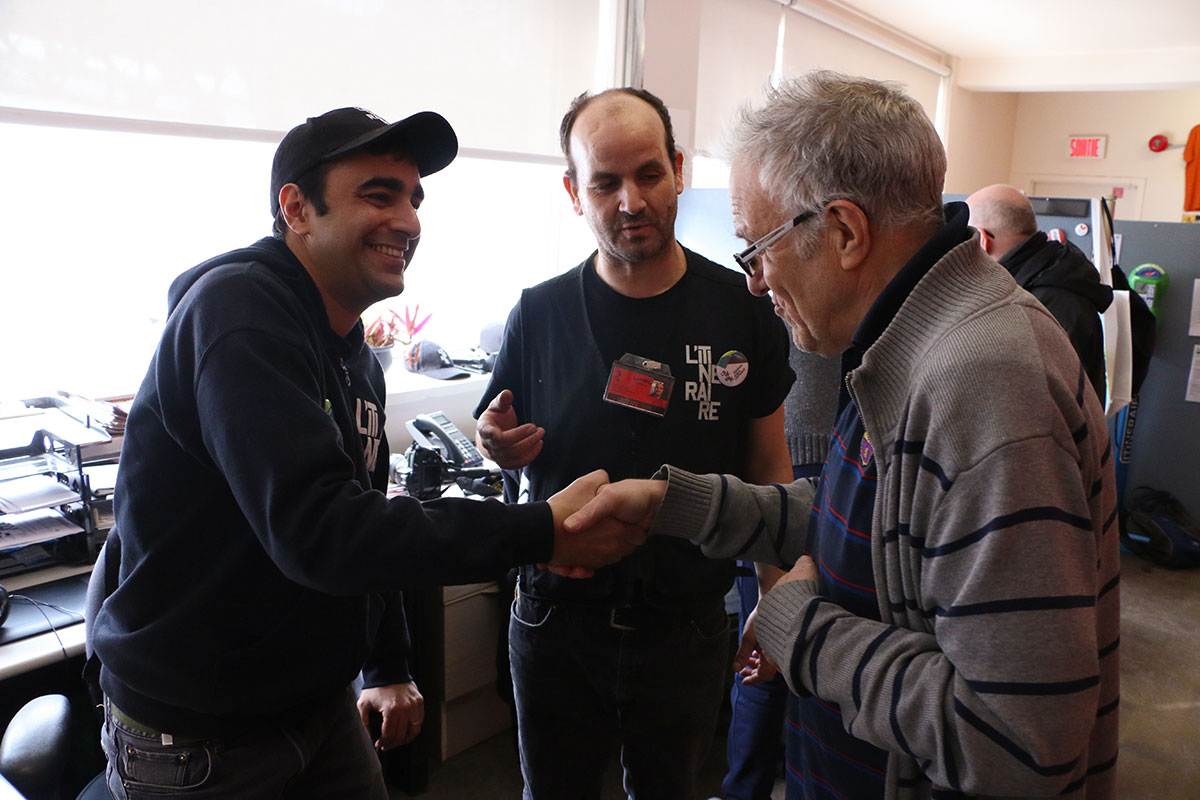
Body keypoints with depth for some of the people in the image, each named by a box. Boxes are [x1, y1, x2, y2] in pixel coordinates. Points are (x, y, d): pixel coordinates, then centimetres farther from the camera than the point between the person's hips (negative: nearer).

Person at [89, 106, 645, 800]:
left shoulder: (357, 357, 8)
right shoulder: (238, 310, -23)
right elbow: (316, 530, -34)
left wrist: (390, 669, 17)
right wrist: (542, 531, -35)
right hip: (196, 736, -7)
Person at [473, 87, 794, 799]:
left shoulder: (743, 312, -7)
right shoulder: (539, 314, -6)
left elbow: (768, 467, 1)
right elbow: (502, 446, 6)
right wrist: (502, 449, -17)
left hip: (688, 628, 0)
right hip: (557, 618, 1)